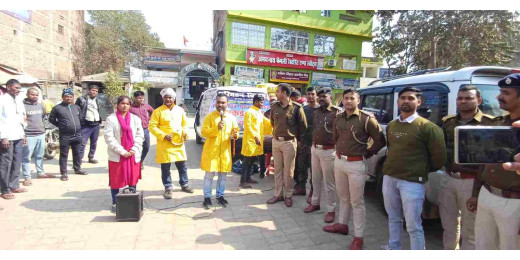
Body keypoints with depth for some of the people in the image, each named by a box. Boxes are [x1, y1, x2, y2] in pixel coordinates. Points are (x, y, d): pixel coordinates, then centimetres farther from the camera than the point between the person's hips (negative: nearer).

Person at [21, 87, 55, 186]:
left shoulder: (40, 105, 12)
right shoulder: (23, 105, -10)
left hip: (41, 134, 7)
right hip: (29, 136, -7)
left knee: (40, 156, 19)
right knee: (26, 158, -1)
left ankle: (40, 173, 32)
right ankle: (27, 177, 6)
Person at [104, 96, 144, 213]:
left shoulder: (135, 118, 7)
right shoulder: (111, 119, -3)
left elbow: (140, 136, 5)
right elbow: (109, 138, -9)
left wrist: (134, 150, -8)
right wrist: (122, 151, -13)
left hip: (133, 155, 3)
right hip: (116, 156, -2)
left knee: (133, 180, 9)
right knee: (116, 181, 5)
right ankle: (114, 203, 19)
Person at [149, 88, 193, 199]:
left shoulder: (180, 110, 9)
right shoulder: (158, 111, -4)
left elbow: (184, 124, 18)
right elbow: (152, 127, -7)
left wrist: (185, 133, -1)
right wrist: (164, 136, -18)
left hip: (179, 143, 4)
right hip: (164, 144, -4)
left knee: (182, 165, 13)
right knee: (165, 167, 3)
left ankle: (184, 184, 30)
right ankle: (168, 188, 19)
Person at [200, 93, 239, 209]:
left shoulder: (231, 117, 6)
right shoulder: (210, 116, -3)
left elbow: (236, 131, 12)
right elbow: (204, 132, -9)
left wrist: (235, 135, -12)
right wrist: (216, 128, -23)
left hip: (225, 151, 3)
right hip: (211, 150, -3)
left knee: (222, 175, 11)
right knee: (209, 175, 0)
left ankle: (220, 196, 26)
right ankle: (207, 197, 14)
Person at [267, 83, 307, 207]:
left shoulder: (296, 108, -11)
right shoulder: (275, 106, 4)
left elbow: (303, 126, -1)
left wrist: (296, 137, 8)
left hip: (289, 142, -5)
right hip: (276, 141, 5)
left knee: (288, 170, 5)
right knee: (277, 169, 12)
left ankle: (288, 195, 18)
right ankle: (278, 194, 23)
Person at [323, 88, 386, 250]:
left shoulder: (366, 119, -13)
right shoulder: (339, 118, 6)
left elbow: (380, 141, -6)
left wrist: (367, 153, -3)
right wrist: (340, 151, 14)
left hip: (356, 164, -6)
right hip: (339, 161, 6)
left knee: (357, 202, 4)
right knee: (343, 197, 21)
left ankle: (358, 238, 15)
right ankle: (342, 225, 38)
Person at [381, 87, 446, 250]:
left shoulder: (427, 127, -12)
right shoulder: (391, 125, 8)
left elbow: (439, 156, -8)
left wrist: (423, 170, 4)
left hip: (412, 182, -6)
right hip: (389, 178, 6)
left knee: (413, 226, 2)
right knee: (393, 218, 21)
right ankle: (393, 248, 39)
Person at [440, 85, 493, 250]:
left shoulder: (489, 123, -7)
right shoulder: (448, 122, 9)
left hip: (471, 181, -5)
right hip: (448, 178, 5)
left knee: (469, 231, 7)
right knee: (449, 225, 20)